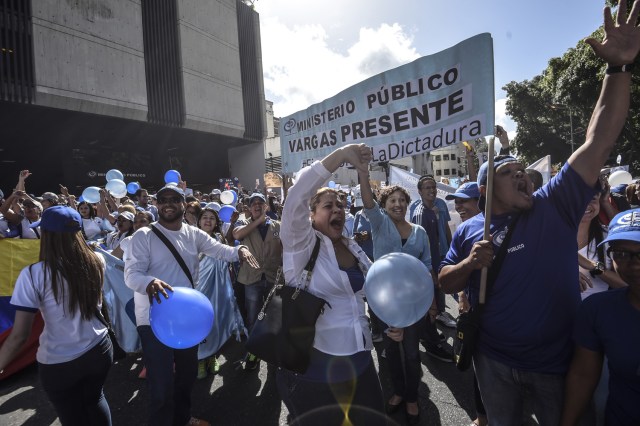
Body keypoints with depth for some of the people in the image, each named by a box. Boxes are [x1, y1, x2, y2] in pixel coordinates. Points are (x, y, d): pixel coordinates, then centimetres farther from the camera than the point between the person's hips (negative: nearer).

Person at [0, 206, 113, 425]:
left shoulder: (33, 275, -20)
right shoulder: (96, 263, -11)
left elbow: (19, 336, -18)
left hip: (58, 364, -3)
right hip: (99, 350, 3)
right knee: (95, 399, 33)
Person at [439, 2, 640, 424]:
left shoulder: (556, 206, -10)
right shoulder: (469, 229, -9)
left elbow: (599, 142, -18)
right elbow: (446, 282, -3)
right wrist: (469, 264, -23)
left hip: (557, 361, 1)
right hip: (494, 361, 0)